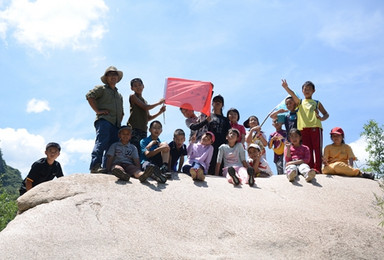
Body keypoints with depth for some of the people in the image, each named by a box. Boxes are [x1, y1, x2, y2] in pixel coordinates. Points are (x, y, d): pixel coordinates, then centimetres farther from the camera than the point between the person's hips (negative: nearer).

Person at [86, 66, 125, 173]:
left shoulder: (119, 95, 32)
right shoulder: (101, 88, 11)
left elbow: (122, 112, 40)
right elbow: (89, 96, -5)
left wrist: (120, 121, 22)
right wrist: (97, 110, -10)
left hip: (116, 124, 7)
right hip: (104, 120, -7)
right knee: (101, 143, -21)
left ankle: (106, 167, -2)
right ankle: (95, 166, -26)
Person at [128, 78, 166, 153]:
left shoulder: (145, 101, 24)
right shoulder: (133, 96, 5)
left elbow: (148, 118, 22)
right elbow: (145, 107, -6)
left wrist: (159, 112, 10)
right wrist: (158, 103, 5)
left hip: (143, 129, 6)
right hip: (134, 128, -6)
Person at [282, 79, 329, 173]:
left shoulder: (317, 103, 21)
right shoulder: (300, 102, 20)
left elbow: (326, 114, 19)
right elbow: (293, 95, 1)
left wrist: (322, 118, -5)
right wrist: (286, 87, -19)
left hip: (315, 127, 0)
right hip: (303, 128, 0)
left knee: (317, 149, -8)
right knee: (307, 150, -1)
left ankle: (317, 169, -8)